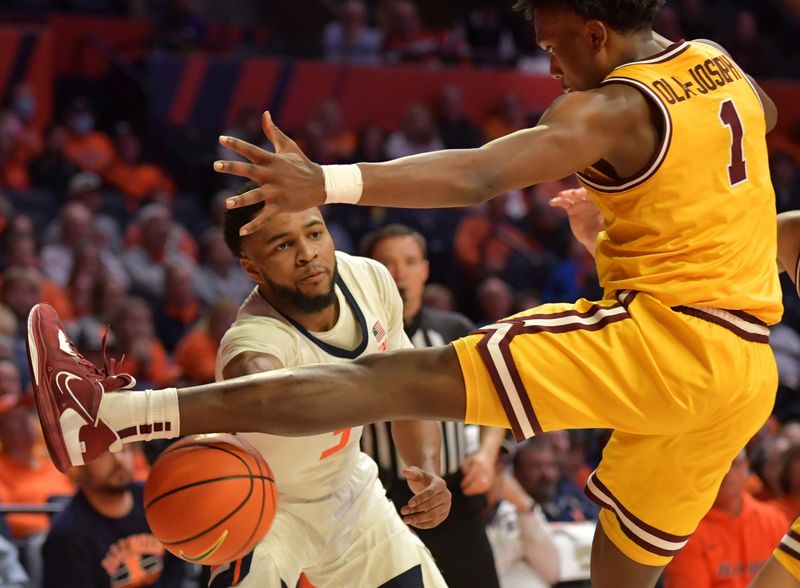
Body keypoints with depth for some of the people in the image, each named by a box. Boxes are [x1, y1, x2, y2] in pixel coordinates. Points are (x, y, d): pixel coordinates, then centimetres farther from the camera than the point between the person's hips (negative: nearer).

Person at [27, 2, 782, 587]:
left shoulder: (611, 109, -11)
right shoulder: (720, 65, 13)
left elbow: (479, 174, -29)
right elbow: (764, 113, 39)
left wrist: (328, 184, -41)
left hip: (663, 334, -9)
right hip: (745, 368, 9)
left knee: (401, 381, -17)